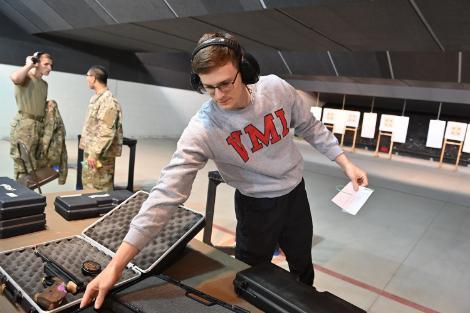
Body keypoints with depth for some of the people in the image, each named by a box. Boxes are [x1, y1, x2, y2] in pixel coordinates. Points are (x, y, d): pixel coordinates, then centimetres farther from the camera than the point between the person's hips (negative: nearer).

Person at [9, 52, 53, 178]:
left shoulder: (44, 83, 19)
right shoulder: (26, 77, -4)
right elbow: (14, 78, -29)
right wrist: (29, 65, -13)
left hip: (39, 126, 8)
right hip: (24, 125, -8)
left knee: (33, 165, 13)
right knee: (23, 164, -8)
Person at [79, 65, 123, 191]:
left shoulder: (108, 101, -19)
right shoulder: (97, 98, 13)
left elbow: (106, 132, -25)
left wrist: (94, 153, -24)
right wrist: (89, 151, 19)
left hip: (101, 155, -10)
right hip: (91, 151, 10)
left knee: (100, 189, -1)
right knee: (88, 184, 19)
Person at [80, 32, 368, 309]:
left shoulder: (277, 88, -18)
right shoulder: (201, 130, -28)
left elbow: (310, 127, 0)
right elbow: (168, 192, -31)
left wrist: (346, 163, 1)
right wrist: (117, 264, -34)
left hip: (295, 193, 4)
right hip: (256, 205, -3)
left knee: (303, 268, 24)